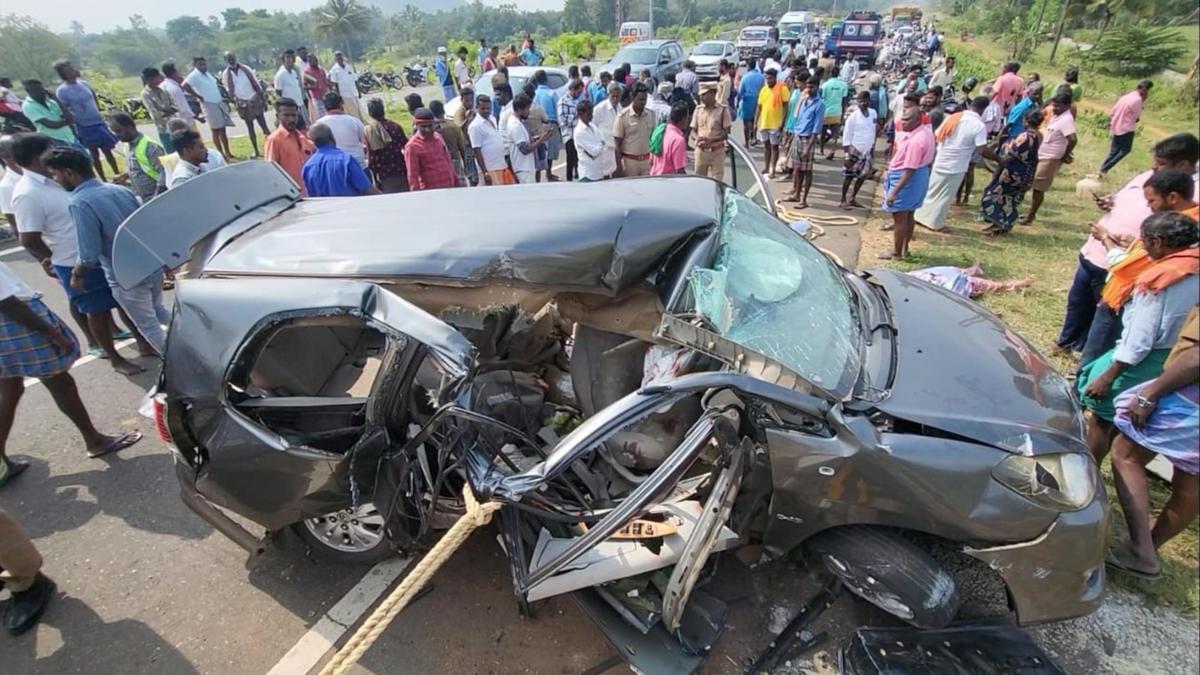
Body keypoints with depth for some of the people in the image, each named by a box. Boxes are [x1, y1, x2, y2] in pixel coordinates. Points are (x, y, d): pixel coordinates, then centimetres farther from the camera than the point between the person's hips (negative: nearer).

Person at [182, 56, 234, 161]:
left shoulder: (207, 74, 14)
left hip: (220, 102, 8)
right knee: (216, 131, -4)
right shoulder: (194, 75, -9)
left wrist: (224, 98, 13)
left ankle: (227, 152, 17)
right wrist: (199, 96, -16)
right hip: (209, 104, -7)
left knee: (223, 129, 10)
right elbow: (185, 86, -21)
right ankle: (221, 154, 0)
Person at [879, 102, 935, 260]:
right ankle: (904, 248, 32)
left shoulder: (916, 140, -27)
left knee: (899, 216, 2)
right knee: (908, 215, 19)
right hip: (919, 176, 11)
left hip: (906, 179, -11)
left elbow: (909, 170, -29)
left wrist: (894, 192, -28)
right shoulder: (925, 130, 5)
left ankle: (896, 252, 13)